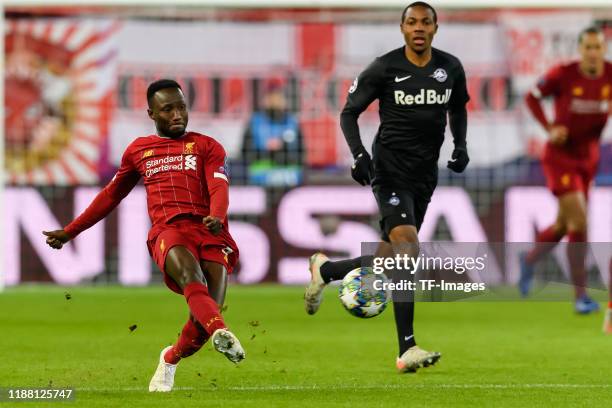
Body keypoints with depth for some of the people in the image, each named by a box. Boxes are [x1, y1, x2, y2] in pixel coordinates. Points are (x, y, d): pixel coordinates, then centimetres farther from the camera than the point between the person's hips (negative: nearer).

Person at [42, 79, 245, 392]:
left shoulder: (207, 146, 18)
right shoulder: (138, 150, 24)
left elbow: (218, 187, 0)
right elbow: (111, 195, 35)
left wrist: (217, 216, -25)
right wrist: (69, 232, 37)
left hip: (209, 230, 0)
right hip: (168, 231, 0)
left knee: (205, 315, -15)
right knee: (189, 273, -36)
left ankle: (171, 360, 16)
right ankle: (220, 332, -61)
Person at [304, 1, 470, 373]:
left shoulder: (451, 68, 4)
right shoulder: (384, 68, -8)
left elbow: (458, 109, 22)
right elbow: (350, 112, -1)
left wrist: (461, 145, 5)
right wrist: (358, 154, -16)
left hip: (426, 173, 6)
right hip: (391, 169, -6)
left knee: (391, 259, 11)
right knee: (408, 248, -22)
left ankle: (325, 270, 40)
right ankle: (407, 350, -24)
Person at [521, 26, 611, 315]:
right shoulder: (562, 75, -17)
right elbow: (532, 97, -3)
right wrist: (549, 128, -15)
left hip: (588, 159, 5)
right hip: (560, 158, -5)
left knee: (563, 226, 17)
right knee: (580, 223, -15)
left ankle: (529, 260, 47)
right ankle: (581, 296, -5)